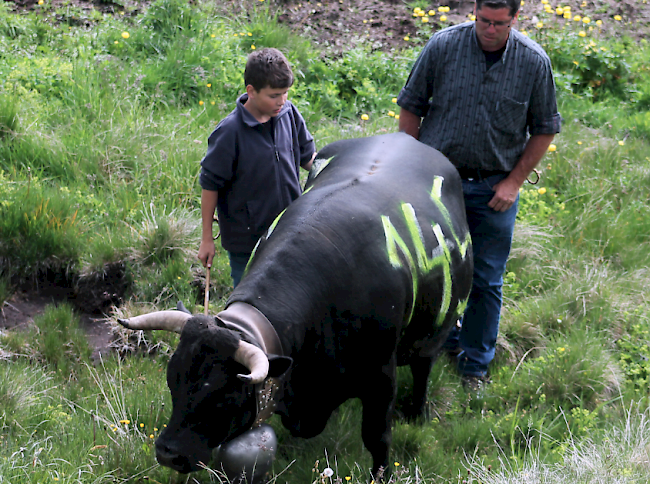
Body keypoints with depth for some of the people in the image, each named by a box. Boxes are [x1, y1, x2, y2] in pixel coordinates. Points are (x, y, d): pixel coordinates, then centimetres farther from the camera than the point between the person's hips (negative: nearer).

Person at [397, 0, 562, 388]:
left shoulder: (535, 61, -6)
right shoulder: (443, 46, -8)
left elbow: (544, 129, 4)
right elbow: (411, 106, 2)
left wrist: (514, 181, -3)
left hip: (495, 188, 0)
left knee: (487, 281, 5)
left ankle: (476, 364, 21)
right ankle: (445, 339, 36)